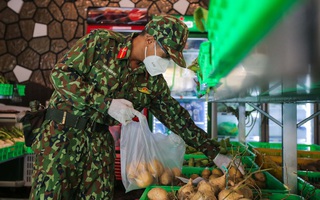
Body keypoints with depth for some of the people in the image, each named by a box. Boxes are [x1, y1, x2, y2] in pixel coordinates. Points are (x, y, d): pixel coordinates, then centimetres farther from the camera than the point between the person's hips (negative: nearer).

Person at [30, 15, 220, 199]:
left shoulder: (153, 80, 3)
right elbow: (61, 74, -15)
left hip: (100, 139, 5)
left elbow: (177, 116, 9)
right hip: (63, 132, -4)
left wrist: (213, 153, 9)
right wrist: (107, 103, -22)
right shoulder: (101, 41, -11)